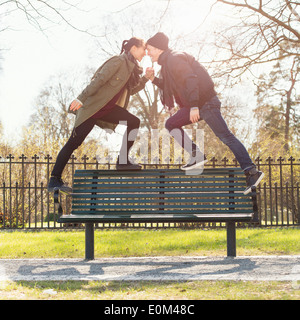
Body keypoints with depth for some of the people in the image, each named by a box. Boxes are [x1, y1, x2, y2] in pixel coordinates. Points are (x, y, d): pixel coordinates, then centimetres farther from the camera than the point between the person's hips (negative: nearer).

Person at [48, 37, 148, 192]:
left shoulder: (131, 67, 14)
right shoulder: (118, 61, -13)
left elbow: (131, 90, 22)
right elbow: (98, 80, -20)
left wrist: (145, 78, 9)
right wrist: (80, 99, -25)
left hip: (107, 108, 9)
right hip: (92, 106, -9)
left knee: (134, 122, -8)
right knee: (74, 141, -8)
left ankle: (122, 161, -2)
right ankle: (54, 180, -3)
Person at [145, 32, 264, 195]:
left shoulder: (174, 58, -10)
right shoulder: (168, 62, 21)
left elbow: (191, 79, -22)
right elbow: (169, 86, 28)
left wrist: (194, 107, -26)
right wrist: (154, 79, 13)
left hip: (205, 101, -10)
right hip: (196, 104, 10)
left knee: (225, 136, -10)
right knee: (171, 124, 10)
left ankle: (252, 172, -9)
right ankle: (196, 156, 2)